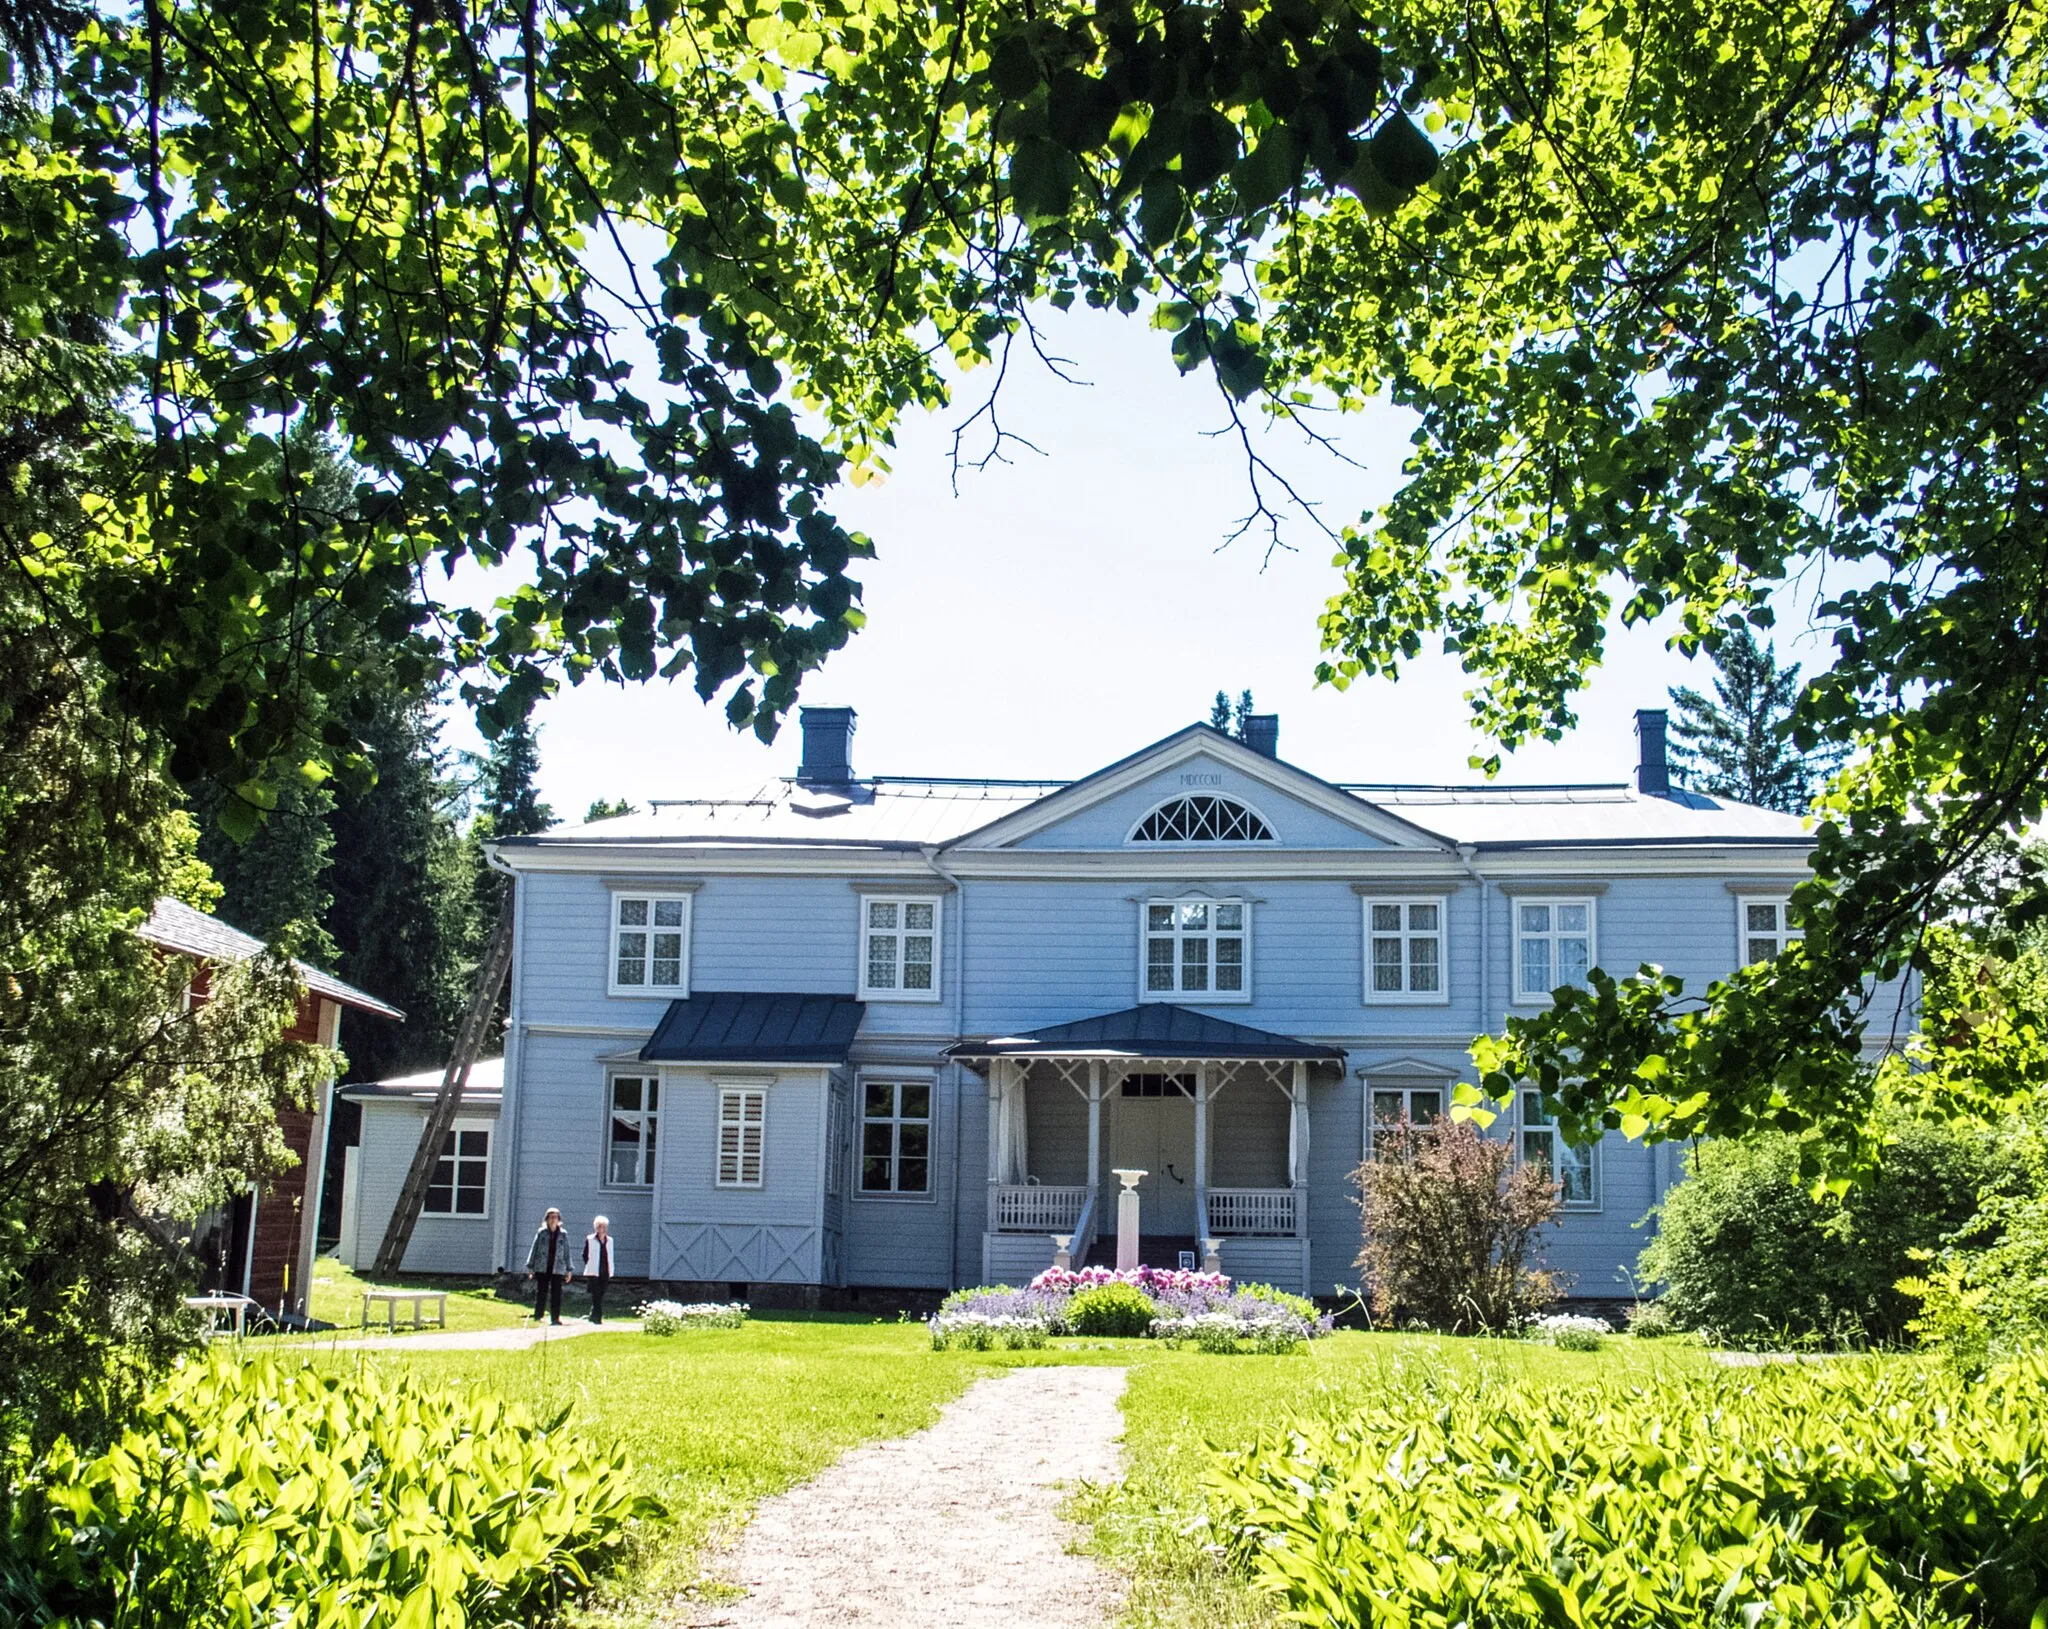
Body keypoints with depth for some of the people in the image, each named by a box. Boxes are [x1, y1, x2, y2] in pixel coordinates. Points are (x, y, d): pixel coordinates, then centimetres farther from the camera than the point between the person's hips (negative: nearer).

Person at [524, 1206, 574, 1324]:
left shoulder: (563, 1235, 6)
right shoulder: (541, 1233, 3)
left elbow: (566, 1253, 9)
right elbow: (534, 1249, 6)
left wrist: (569, 1269, 8)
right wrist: (530, 1267, 4)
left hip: (557, 1269, 1)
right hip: (542, 1268, -1)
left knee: (556, 1293, 0)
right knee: (541, 1292, 1)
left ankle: (555, 1317, 6)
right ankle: (537, 1317, 8)